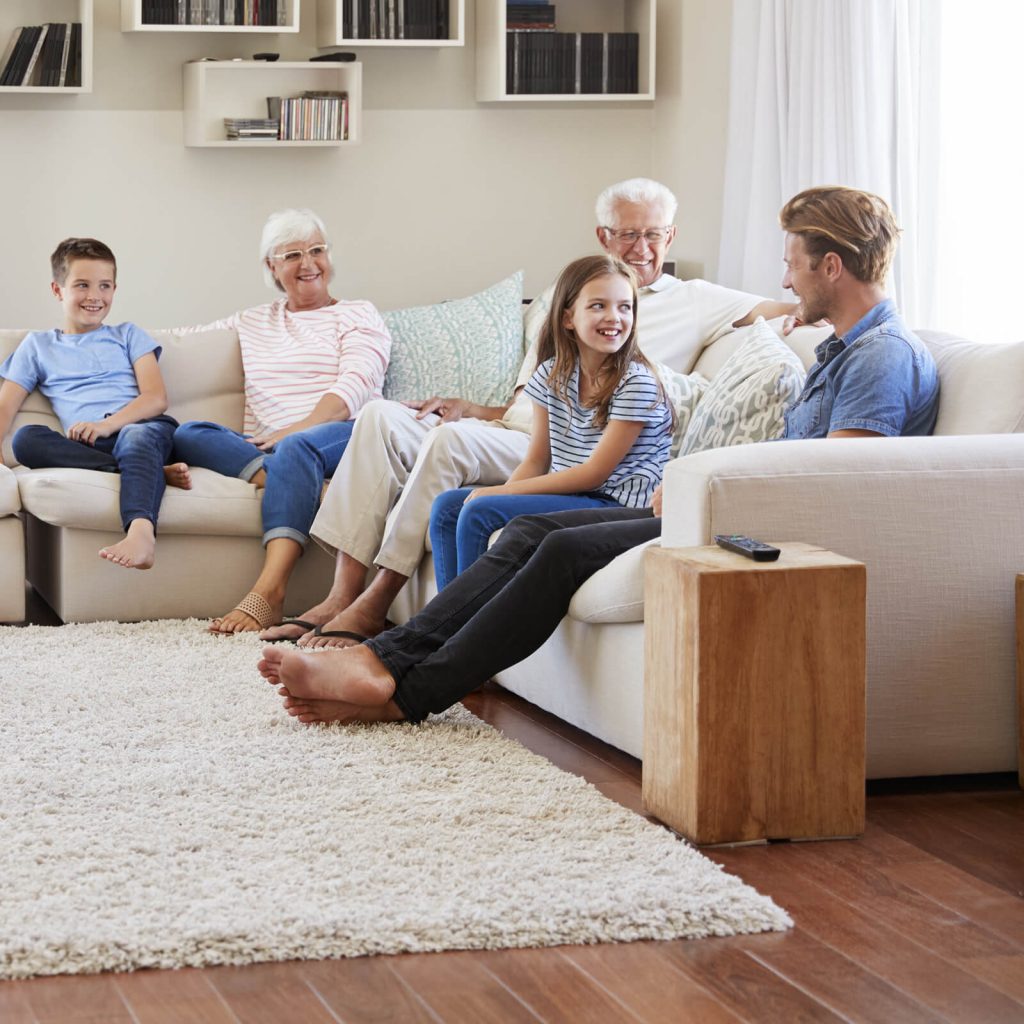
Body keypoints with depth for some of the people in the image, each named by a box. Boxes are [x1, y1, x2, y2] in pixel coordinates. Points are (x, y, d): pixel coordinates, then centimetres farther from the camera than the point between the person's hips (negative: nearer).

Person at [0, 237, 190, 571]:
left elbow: (156, 398, 8)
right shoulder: (37, 345, 25)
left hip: (141, 426, -1)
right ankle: (155, 473, -33)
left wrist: (108, 424, -11)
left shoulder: (127, 336, 23)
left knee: (137, 436, -38)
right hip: (84, 445, 1)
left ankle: (141, 533, -65)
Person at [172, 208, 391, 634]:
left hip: (341, 438, -4)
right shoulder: (252, 322, 29)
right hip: (263, 448, 4)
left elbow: (353, 388, -2)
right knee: (189, 434, -25)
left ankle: (267, 594, -54)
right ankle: (299, 485, -45)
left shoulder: (358, 315, 16)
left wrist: (297, 430, -17)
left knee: (298, 447, -40)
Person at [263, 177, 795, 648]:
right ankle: (342, 595, -22)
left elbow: (782, 310, 0)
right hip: (509, 431, 6)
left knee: (452, 440, -32)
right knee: (381, 417, -15)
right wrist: (471, 409, 6)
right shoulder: (557, 300, 25)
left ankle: (373, 606, -26)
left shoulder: (692, 303, 11)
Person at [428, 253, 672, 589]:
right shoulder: (552, 375, 7)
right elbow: (536, 462, 9)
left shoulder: (636, 383, -14)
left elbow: (594, 473, -16)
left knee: (479, 514, -20)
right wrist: (500, 494, -13)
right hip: (566, 492, 8)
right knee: (447, 506, 1)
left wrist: (501, 493, -15)